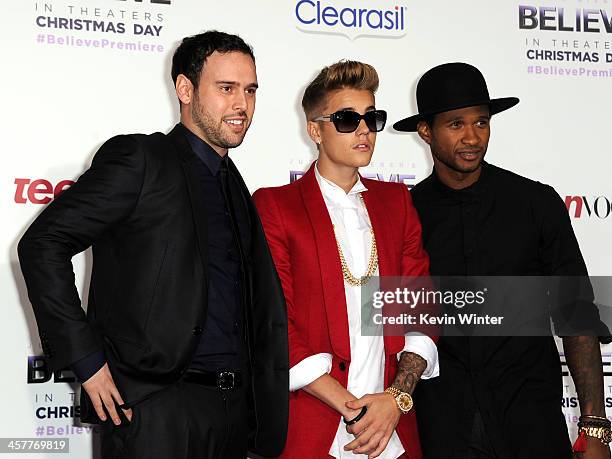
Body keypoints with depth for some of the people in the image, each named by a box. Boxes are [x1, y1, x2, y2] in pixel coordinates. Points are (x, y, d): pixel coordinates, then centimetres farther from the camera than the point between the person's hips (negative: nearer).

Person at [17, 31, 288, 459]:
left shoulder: (235, 186, 17)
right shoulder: (138, 159, -5)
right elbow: (42, 245, -11)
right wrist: (86, 361, -14)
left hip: (235, 408, 7)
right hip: (156, 408, -6)